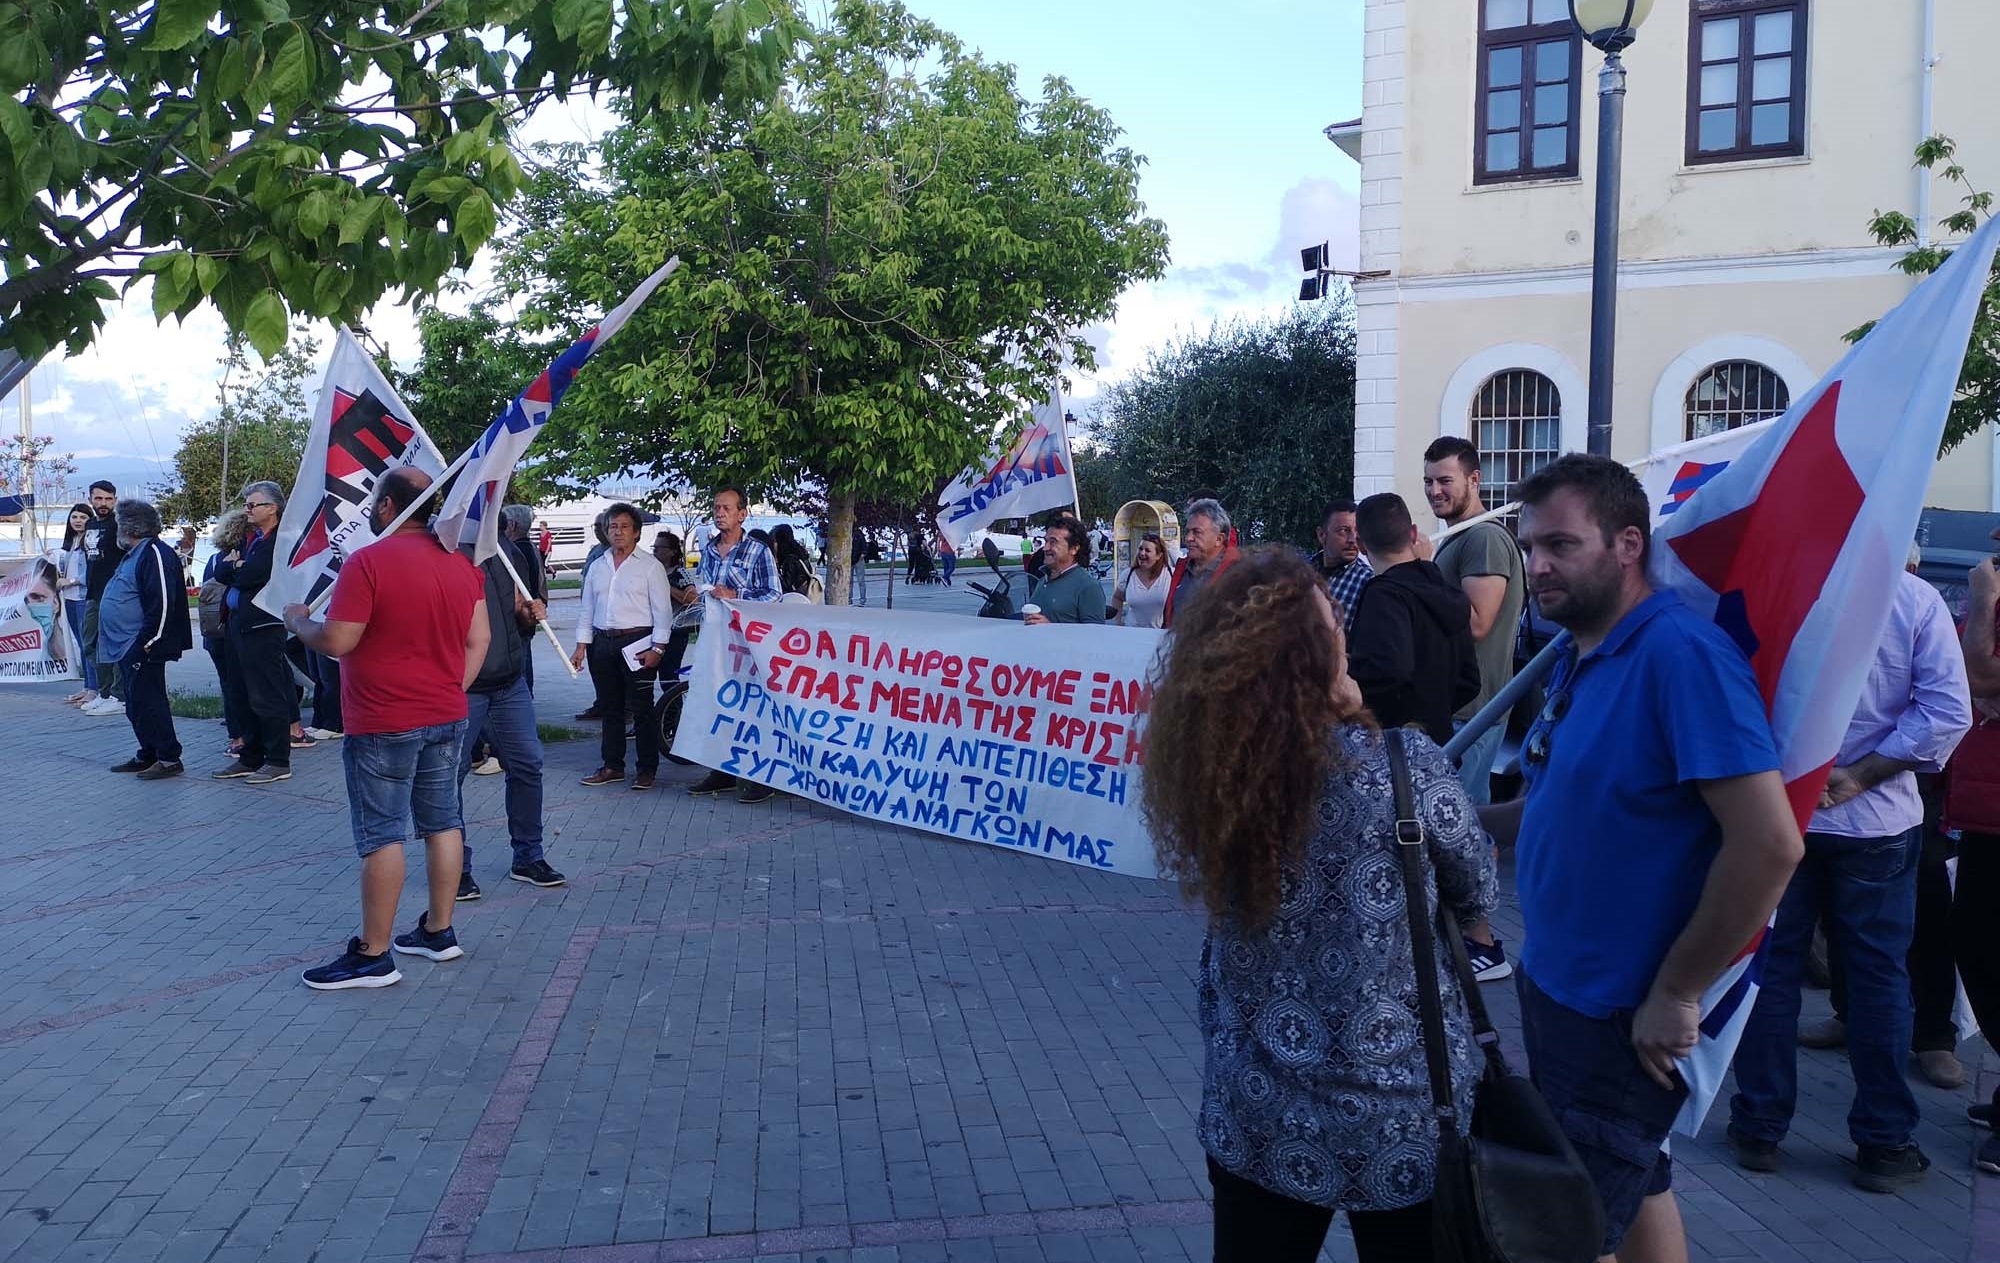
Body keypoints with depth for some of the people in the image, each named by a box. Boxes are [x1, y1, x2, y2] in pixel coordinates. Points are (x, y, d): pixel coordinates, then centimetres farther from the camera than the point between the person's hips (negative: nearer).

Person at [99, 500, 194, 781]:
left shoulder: (155, 554, -16)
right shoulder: (133, 555, 18)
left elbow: (162, 604, -24)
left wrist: (147, 641, -23)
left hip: (142, 647, -11)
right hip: (127, 647, 11)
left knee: (149, 704, -8)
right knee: (136, 705, 15)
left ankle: (169, 758, -3)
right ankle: (148, 756, 23)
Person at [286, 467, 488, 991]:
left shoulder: (367, 562, -15)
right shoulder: (461, 561, 6)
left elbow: (336, 641, -17)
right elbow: (478, 640, 8)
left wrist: (298, 620, 1)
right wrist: (453, 689, 16)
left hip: (384, 724, -7)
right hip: (448, 717, 7)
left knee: (382, 834, -2)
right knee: (443, 821, 13)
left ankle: (373, 955, 5)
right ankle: (439, 931, 23)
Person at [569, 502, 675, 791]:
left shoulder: (650, 566, -1)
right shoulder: (597, 567, 15)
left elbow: (662, 610, -4)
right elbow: (587, 610, 17)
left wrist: (657, 648, -12)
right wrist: (581, 647, 9)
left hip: (637, 643, -5)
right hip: (602, 644, 5)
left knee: (641, 710, -3)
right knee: (610, 709, 11)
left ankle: (647, 769, 5)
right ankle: (612, 767, 18)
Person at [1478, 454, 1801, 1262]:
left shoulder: (1682, 654, -23)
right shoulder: (1579, 658, 6)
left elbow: (1769, 844, -27)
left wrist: (1675, 994, -21)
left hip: (1623, 1015, -8)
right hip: (1559, 988, 8)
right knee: (1631, 1190, 23)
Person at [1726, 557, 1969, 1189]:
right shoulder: (1917, 599, -8)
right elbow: (1947, 711, -12)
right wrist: (1858, 776, -11)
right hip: (1878, 821, 0)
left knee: (1769, 967, 10)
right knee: (1879, 976, 11)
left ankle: (1759, 1129, 18)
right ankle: (1884, 1143, 19)